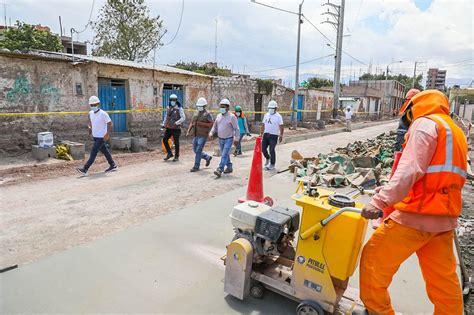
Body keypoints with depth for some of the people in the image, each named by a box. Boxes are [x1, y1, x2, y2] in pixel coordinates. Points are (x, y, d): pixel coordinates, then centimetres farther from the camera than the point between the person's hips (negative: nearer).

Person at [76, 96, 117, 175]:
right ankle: (113, 166, 27)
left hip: (101, 137, -8)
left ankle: (85, 169, -9)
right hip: (95, 136, 8)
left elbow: (110, 124, -16)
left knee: (93, 152, -10)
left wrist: (107, 134, -21)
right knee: (104, 151, 15)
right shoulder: (90, 113, 6)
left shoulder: (103, 114, -16)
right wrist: (90, 127, 9)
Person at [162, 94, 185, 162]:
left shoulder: (179, 108, -7)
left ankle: (176, 157, 15)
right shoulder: (168, 108, 11)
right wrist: (163, 124, 20)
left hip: (176, 128, -5)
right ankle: (169, 153, 15)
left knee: (176, 142, 1)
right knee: (164, 139, -1)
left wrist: (177, 123, -24)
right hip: (168, 128, 6)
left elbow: (183, 117, -14)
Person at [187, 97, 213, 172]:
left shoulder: (207, 114, -6)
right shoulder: (196, 114, 14)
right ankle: (207, 157, 32)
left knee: (198, 151, -8)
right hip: (195, 135, 7)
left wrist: (202, 123, -20)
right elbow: (191, 123, 16)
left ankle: (196, 167, 3)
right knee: (195, 150, 12)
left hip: (203, 136, -7)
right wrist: (188, 131, 4)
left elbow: (211, 124, -12)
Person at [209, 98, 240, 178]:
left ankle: (219, 170, -20)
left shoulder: (232, 117, -11)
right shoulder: (218, 116, 7)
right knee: (225, 154, 17)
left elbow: (236, 129, -10)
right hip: (220, 139, 7)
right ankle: (229, 167, 33)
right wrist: (211, 133, 0)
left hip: (228, 139, -7)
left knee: (224, 155, -15)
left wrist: (236, 139, -13)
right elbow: (215, 126, 16)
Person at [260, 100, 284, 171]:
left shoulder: (278, 116, -5)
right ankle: (268, 158, 31)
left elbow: (281, 126, -6)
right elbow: (263, 125, 14)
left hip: (274, 135, -5)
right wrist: (261, 133, 10)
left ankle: (272, 165, 9)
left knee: (272, 150, -5)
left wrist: (281, 135, -12)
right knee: (263, 148, 2)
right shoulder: (266, 115, 10)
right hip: (266, 134, 5)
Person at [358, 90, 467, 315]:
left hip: (417, 215, -9)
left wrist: (380, 200, -31)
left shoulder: (425, 124, -6)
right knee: (443, 281, 18)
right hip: (444, 219, 9)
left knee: (373, 260, 5)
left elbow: (410, 170, -22)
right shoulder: (455, 131, 22)